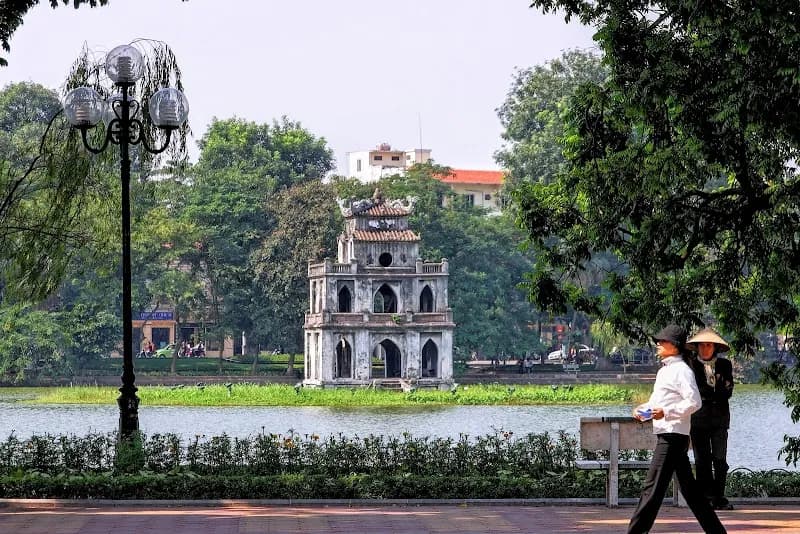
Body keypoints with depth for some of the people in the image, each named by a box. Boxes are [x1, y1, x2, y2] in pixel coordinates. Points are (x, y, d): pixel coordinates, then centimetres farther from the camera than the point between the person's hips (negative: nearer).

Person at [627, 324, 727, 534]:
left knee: (653, 487, -11)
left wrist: (666, 412, -23)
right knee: (688, 487, 13)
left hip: (673, 435, -11)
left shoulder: (682, 370, -11)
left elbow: (694, 402, -19)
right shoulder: (663, 371, 19)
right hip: (666, 435, 11)